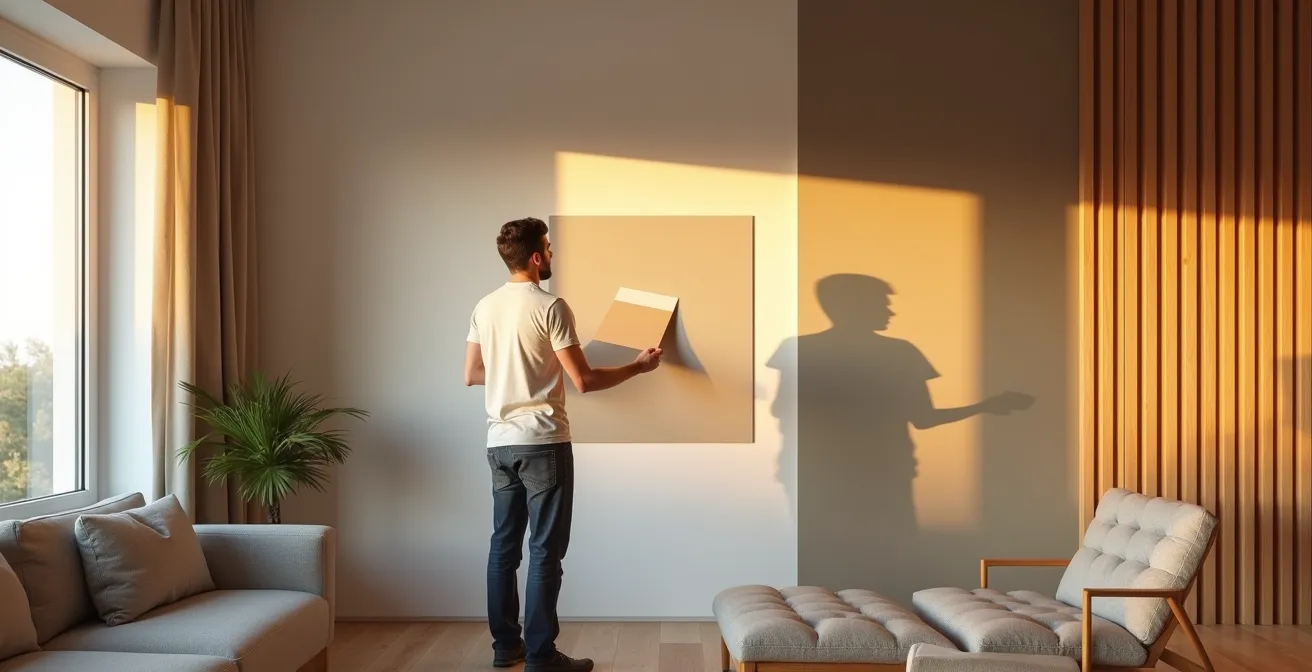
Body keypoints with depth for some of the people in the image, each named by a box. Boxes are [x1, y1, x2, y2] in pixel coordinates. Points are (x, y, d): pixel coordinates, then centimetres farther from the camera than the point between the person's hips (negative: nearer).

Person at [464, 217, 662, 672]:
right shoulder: (549, 306, -13)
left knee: (504, 545, 13)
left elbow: (471, 375, 14)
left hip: (500, 443, 7)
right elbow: (583, 381, -14)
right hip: (542, 443, -7)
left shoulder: (484, 307, 8)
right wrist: (637, 367, -1)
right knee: (545, 551, 0)